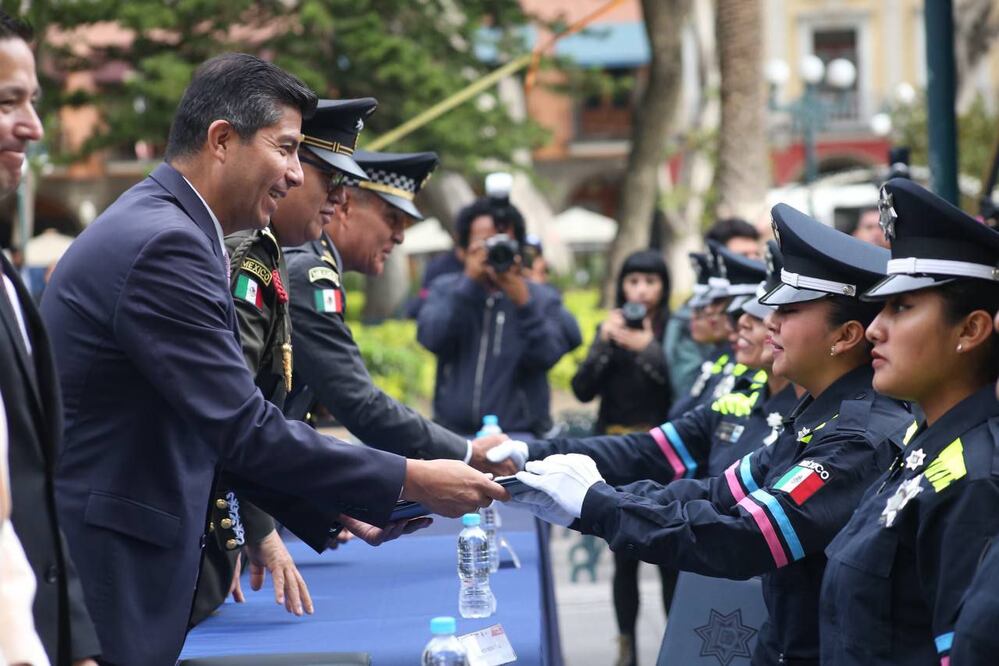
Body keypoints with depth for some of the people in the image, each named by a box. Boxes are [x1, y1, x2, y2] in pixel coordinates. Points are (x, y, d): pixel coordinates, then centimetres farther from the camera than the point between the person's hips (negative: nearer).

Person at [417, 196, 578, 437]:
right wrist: (470, 281, -10)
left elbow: (545, 357, -8)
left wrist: (522, 302, -19)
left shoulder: (543, 299, 7)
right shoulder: (445, 289, 11)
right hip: (453, 430, 2)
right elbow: (431, 339, -7)